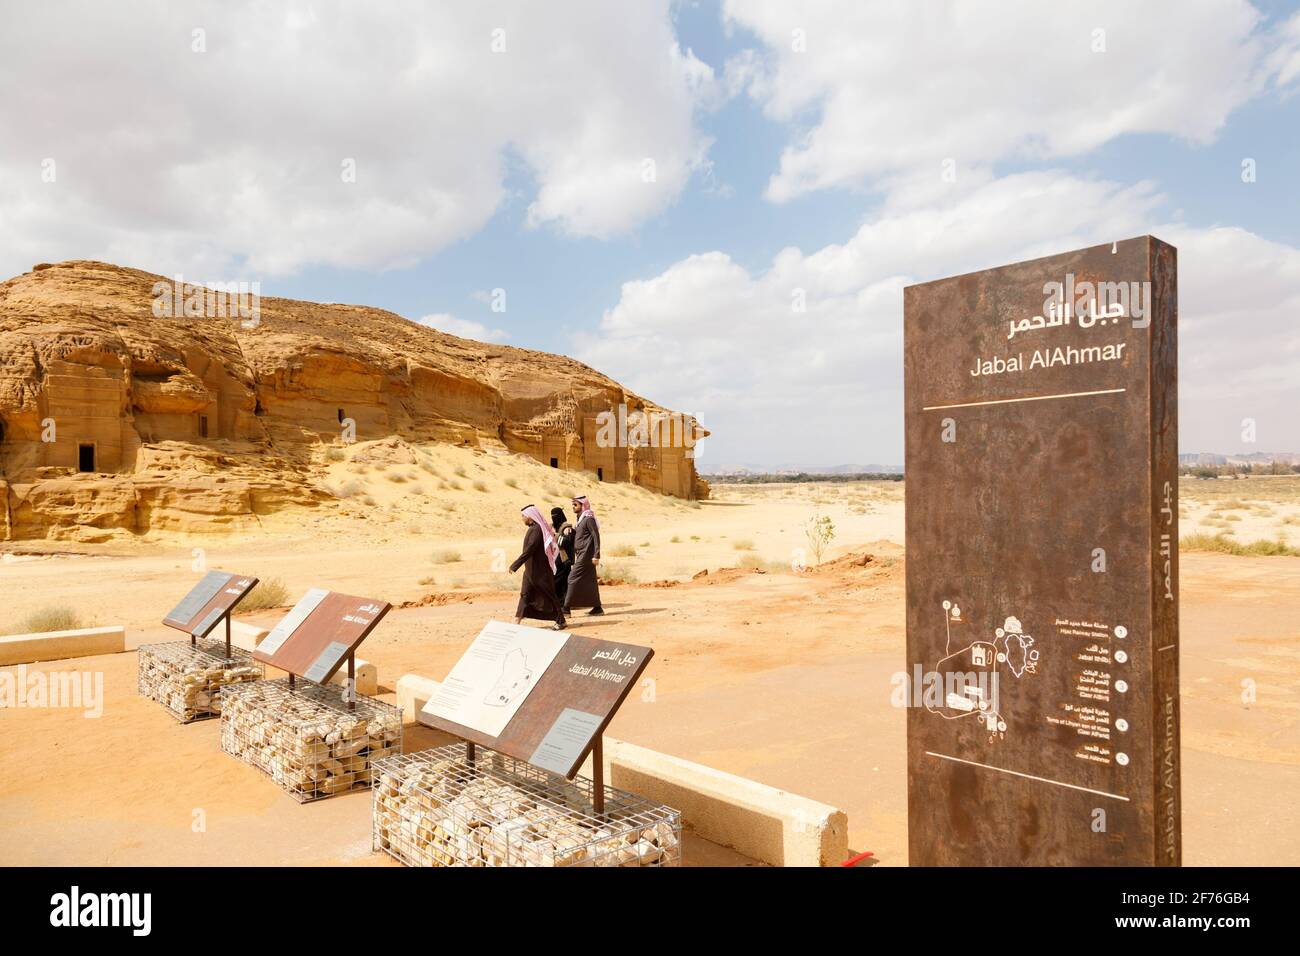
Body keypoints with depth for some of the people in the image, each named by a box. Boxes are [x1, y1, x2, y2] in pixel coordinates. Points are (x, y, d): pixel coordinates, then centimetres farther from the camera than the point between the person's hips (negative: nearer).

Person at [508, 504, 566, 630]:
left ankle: (560, 620, 11)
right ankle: (517, 621, 8)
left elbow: (529, 550, -27)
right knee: (525, 595, 7)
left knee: (548, 596, 1)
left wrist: (515, 565, -26)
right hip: (530, 569, 10)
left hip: (540, 570, -10)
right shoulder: (533, 528, 9)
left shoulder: (537, 529, -21)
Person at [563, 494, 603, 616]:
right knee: (589, 581, 10)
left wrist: (596, 555, -21)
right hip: (580, 554, 9)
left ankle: (567, 608, -9)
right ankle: (597, 607, 14)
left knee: (573, 578, -10)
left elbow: (596, 537, -17)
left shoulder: (589, 519, -12)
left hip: (586, 554, -9)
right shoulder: (580, 519, 16)